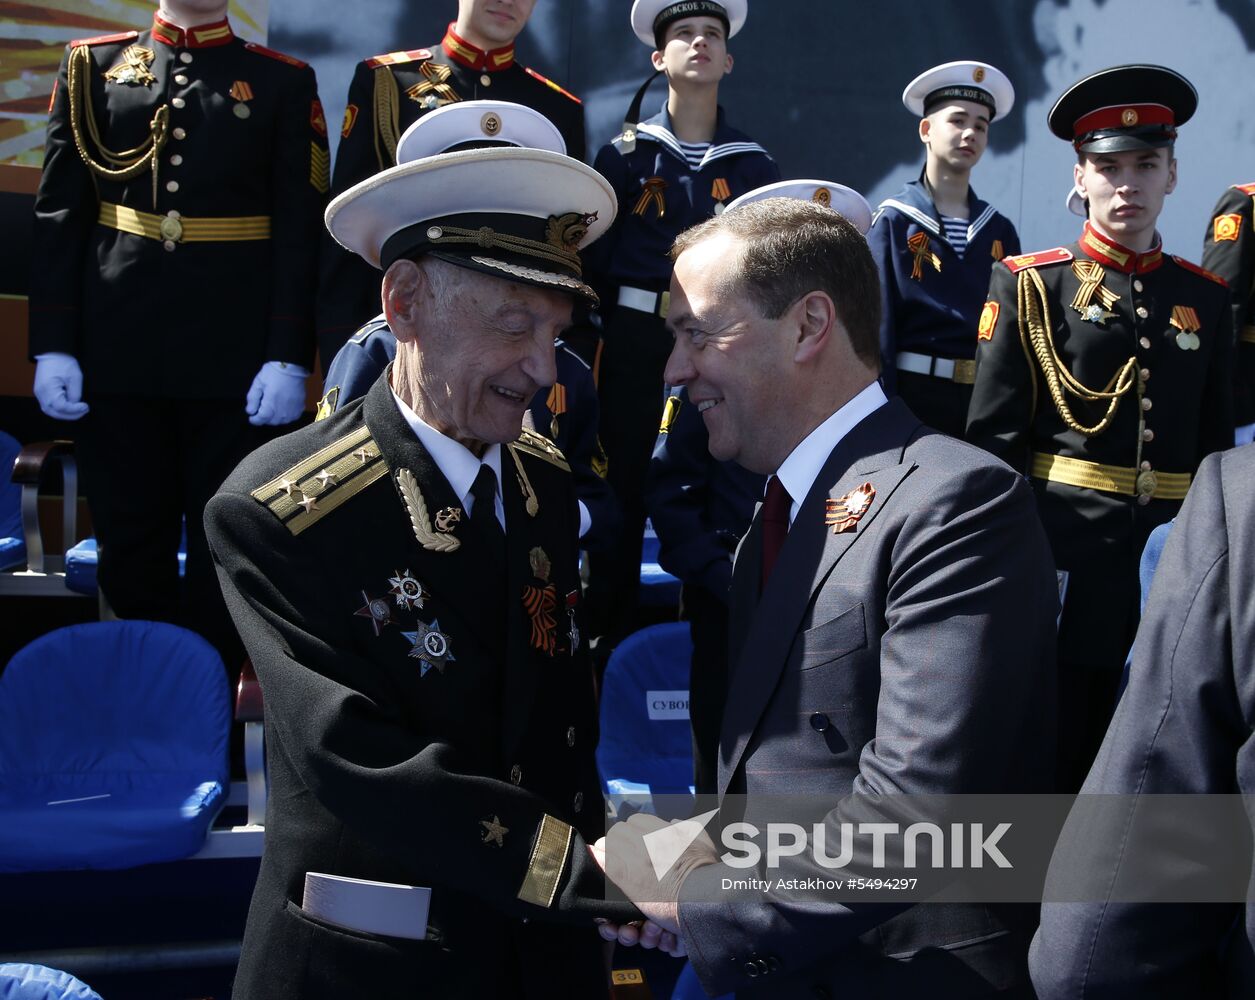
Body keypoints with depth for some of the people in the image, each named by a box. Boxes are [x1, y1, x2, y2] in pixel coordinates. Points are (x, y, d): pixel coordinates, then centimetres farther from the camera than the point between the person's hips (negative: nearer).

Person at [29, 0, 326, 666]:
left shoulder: (285, 82, 4)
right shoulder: (93, 67, 8)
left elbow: (300, 233, -2)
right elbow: (58, 216, 5)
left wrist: (289, 359, -10)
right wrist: (52, 346, -2)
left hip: (235, 363, -1)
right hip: (117, 356, 2)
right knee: (130, 548, 10)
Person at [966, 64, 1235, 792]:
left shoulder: (1205, 298, 10)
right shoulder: (1033, 285, -1)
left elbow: (1216, 445, 13)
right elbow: (993, 440, -5)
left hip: (1168, 570, 4)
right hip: (1061, 565, -4)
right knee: (1052, 765, 4)